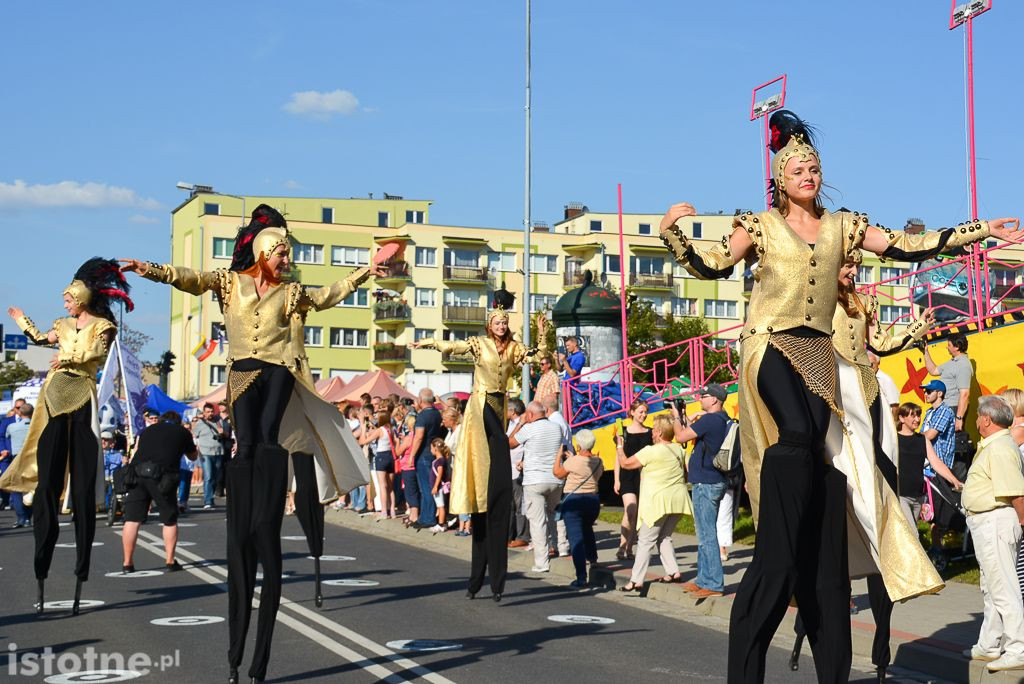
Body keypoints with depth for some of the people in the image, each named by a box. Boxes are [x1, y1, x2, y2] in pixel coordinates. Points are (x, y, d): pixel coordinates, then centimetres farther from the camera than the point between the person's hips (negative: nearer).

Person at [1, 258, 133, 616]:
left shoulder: (103, 326, 6)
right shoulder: (65, 325, 22)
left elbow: (97, 354, -12)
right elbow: (40, 338, 42)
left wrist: (68, 359, -27)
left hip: (81, 401, -5)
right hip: (54, 400, 5)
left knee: (82, 485, -4)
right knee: (46, 482, -4)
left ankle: (82, 570, -3)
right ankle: (41, 569, -5)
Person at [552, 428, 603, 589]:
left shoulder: (573, 462, -15)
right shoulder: (598, 462, 2)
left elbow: (557, 473, 1)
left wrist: (560, 455, 11)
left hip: (573, 501, -6)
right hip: (593, 500, 6)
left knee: (576, 538, -8)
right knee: (587, 529, 33)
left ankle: (581, 578, -16)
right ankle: (592, 558, 53)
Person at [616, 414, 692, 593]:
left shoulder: (651, 452, -13)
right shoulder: (679, 450, 8)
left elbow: (625, 463, -6)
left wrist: (619, 446, 10)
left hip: (659, 502, -7)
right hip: (677, 500, 7)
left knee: (645, 541, -3)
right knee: (664, 537, 20)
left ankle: (636, 581, -4)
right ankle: (673, 572, 12)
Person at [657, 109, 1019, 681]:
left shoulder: (842, 226, 15)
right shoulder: (761, 226, 7)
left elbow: (907, 247, 12)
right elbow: (711, 266, -2)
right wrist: (673, 233, -16)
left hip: (818, 355, 4)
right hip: (772, 349, -4)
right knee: (797, 435, -28)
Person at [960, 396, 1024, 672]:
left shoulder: (999, 449, -21)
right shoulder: (992, 445, 14)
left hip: (995, 522, -12)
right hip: (986, 523, 12)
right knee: (991, 589, 18)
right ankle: (989, 646, 28)